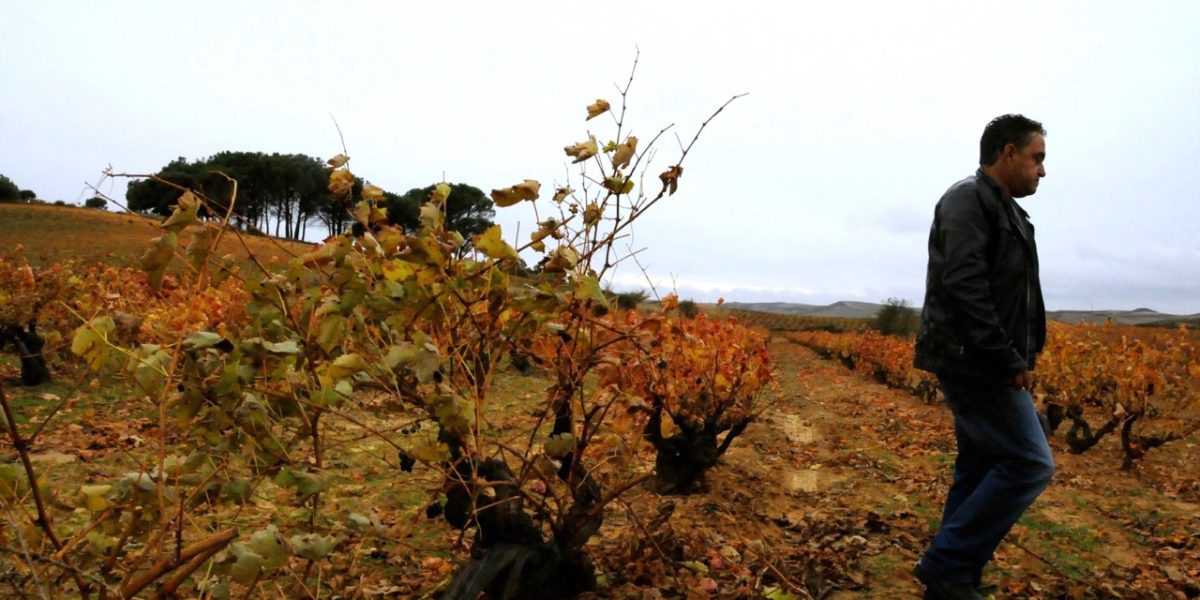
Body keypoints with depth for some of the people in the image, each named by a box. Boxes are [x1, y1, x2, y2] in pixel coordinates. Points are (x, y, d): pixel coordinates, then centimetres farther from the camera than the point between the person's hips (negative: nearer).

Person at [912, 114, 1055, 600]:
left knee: (979, 469, 11)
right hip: (974, 362, -10)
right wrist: (1008, 362, -20)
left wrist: (1015, 358, 9)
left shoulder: (1005, 211, 21)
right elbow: (964, 287, -22)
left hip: (986, 365, 10)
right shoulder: (968, 200, -10)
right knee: (1029, 464, -10)